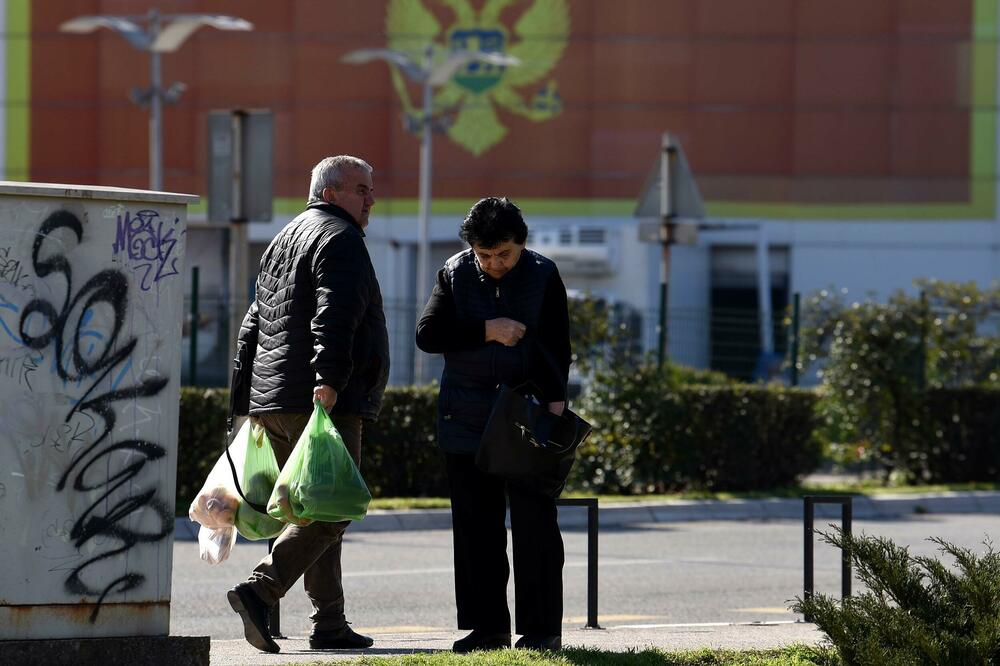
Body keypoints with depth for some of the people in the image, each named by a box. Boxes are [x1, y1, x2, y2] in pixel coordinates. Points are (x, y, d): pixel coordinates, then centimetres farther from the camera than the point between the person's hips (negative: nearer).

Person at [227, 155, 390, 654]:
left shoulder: (284, 241, 24)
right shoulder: (340, 239, -6)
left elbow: (254, 325, 25)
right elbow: (333, 318, -20)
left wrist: (250, 395, 24)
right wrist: (328, 381, -29)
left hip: (273, 404, 10)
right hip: (324, 404, -10)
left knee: (317, 510, 11)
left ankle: (330, 626, 8)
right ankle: (259, 590, -25)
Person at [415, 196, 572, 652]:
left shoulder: (543, 276, 1)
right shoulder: (455, 274, 4)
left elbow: (556, 345, 2)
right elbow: (428, 334, -6)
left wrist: (555, 401, -10)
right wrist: (486, 331, -16)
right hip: (467, 422, 2)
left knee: (534, 522, -4)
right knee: (476, 525, 3)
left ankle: (542, 627, 2)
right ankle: (487, 626, 10)